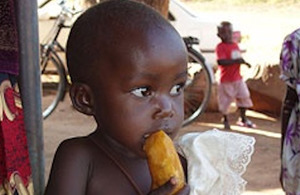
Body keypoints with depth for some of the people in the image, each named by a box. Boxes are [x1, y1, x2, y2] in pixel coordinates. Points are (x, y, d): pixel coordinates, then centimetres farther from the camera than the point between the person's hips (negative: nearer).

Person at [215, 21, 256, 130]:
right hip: (226, 80, -7)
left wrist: (244, 62, 0)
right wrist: (236, 61, -31)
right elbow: (221, 61, -29)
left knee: (244, 97, 12)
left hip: (237, 77, 7)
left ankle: (243, 119, 30)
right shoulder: (220, 47, -16)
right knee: (225, 100, 3)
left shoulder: (235, 45, 8)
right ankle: (225, 120, 25)